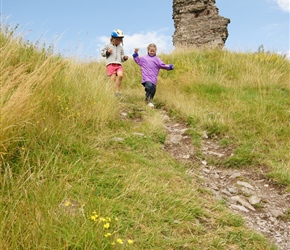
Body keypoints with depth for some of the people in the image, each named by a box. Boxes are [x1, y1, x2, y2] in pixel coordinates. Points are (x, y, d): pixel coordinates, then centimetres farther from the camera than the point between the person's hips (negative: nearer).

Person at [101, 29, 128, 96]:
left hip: (119, 64, 2)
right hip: (110, 64, -2)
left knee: (120, 75, -23)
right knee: (113, 79, -12)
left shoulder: (120, 47, 21)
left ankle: (118, 91, -12)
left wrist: (124, 58, 4)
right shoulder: (108, 46, 11)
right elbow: (102, 53, 13)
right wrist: (107, 52, -6)